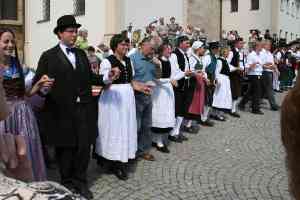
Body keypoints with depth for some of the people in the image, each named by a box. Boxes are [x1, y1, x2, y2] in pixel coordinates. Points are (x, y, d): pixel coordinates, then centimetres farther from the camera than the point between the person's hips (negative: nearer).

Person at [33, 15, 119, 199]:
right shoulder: (49, 56, -3)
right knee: (65, 148, 10)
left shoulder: (82, 54, 14)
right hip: (61, 111, -4)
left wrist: (106, 78, -1)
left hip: (84, 110, 4)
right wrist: (43, 88, -30)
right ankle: (67, 183, 31)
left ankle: (80, 181, 29)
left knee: (84, 147, 9)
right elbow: (37, 83, -8)